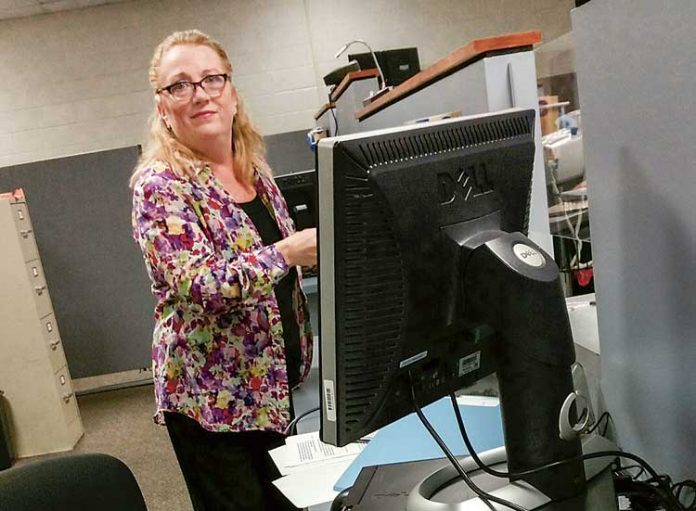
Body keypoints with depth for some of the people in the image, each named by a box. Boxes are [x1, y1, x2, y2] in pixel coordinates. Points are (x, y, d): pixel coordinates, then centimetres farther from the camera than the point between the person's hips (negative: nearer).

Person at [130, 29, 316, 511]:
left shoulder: (256, 169, 6)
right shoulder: (160, 184, -14)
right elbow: (199, 286, -26)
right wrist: (289, 252, -32)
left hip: (280, 383, 7)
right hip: (215, 398, -6)